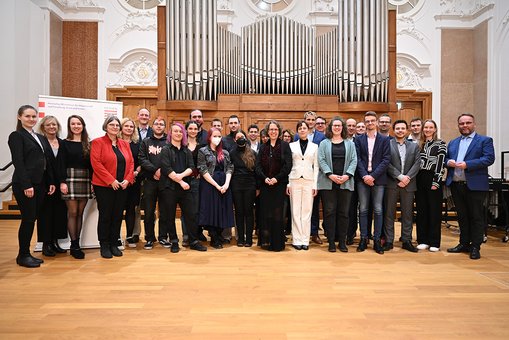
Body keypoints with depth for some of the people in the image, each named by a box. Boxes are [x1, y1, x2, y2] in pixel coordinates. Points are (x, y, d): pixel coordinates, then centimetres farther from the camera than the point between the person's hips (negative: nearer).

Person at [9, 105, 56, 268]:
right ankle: (22, 256, 11)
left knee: (33, 218, 10)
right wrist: (26, 185, -18)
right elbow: (18, 162, -12)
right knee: (28, 219, -3)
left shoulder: (41, 138, 16)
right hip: (24, 184, -6)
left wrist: (51, 182, 8)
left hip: (40, 184, 7)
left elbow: (47, 161, 15)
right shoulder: (16, 136, -4)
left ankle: (27, 253, 21)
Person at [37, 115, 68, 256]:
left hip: (60, 184, 4)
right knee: (46, 213, 3)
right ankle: (46, 244, 13)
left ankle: (55, 242, 20)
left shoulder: (63, 143, 10)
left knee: (60, 212, 8)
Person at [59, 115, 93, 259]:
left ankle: (76, 244, 13)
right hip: (70, 178, -3)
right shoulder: (65, 143, 2)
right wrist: (62, 181, -11)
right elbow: (62, 164, -3)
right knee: (72, 212, -2)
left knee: (80, 213, 6)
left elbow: (91, 164, 9)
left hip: (85, 180, 3)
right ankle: (74, 245, 6)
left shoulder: (88, 144, 11)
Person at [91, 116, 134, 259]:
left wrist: (128, 179, -6)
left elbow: (131, 162, 9)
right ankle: (104, 246, 16)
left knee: (118, 216, 9)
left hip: (122, 186, 5)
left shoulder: (124, 144, 13)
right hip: (104, 186, -5)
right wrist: (111, 180, -17)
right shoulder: (98, 142, -3)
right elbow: (96, 163, -13)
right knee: (105, 216, 3)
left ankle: (114, 244, 21)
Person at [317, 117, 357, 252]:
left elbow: (354, 160, 4)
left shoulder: (350, 143, 12)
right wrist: (330, 175, -14)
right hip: (328, 183, -1)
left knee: (344, 212, 5)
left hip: (345, 182, 2)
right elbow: (321, 160, -2)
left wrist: (347, 175, -11)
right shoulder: (324, 143, 8)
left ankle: (342, 241, 14)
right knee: (329, 212, 1)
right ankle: (331, 241, 9)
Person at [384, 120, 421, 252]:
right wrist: (400, 176, -14)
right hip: (391, 183, -3)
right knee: (389, 213, 2)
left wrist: (407, 178, -11)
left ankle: (406, 241, 18)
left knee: (407, 214, 8)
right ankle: (388, 241, 10)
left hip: (408, 184, 3)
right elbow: (387, 163, -8)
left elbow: (417, 164, 2)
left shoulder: (414, 146, 12)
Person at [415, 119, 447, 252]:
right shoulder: (419, 144, 13)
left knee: (434, 210, 1)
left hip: (433, 179, -4)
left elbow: (440, 163, -7)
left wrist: (436, 182, -14)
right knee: (421, 210, 6)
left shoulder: (440, 144, 1)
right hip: (420, 179, 4)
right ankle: (423, 240, 15)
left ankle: (434, 242, 9)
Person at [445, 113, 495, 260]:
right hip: (456, 185, 5)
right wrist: (448, 162, -7)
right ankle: (464, 244, 24)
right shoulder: (452, 143, 18)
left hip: (475, 186, -5)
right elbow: (446, 159, 17)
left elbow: (489, 158, -11)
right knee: (462, 216, 13)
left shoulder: (485, 140, 2)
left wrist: (467, 164, -21)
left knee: (476, 217, 2)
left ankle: (475, 247, 11)